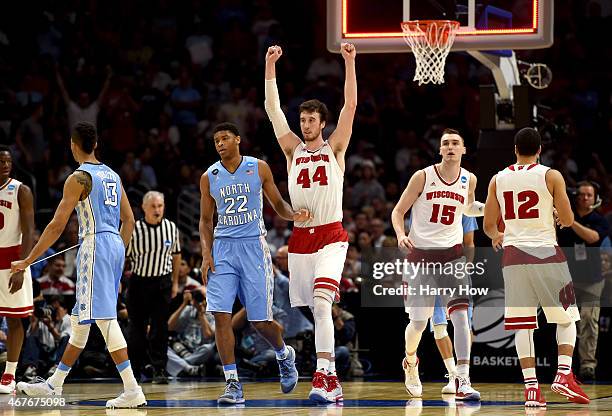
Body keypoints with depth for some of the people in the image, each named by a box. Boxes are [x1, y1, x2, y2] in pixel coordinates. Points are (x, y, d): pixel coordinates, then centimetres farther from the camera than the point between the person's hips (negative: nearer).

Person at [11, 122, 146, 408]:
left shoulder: (78, 178, -9)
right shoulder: (112, 175, 16)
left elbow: (57, 225, -13)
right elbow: (129, 219, 18)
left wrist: (27, 261, -9)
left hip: (95, 245, -9)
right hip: (116, 244, 9)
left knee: (104, 317, -11)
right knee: (80, 318, 17)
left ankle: (132, 390, -19)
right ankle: (54, 385, 27)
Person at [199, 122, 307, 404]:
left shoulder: (258, 168, 1)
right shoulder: (209, 177, 6)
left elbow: (277, 204, 8)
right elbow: (205, 220, 11)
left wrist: (294, 215, -14)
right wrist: (206, 254, -2)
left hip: (253, 246, -2)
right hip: (223, 249, 2)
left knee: (260, 320, 1)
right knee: (221, 315, -13)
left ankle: (284, 355, 35)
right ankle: (233, 385, -9)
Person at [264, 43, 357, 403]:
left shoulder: (334, 148, 4)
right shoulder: (293, 150, 12)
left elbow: (350, 106, -4)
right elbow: (273, 109, 9)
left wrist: (350, 63, -9)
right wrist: (271, 67, 4)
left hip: (331, 236, -4)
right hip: (301, 239, 4)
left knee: (321, 303, -21)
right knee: (317, 310, 6)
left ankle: (323, 376, -28)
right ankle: (331, 379, 13)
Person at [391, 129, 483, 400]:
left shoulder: (469, 180, 3)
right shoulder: (423, 177, -7)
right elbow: (398, 211, 0)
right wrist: (401, 235, -19)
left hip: (452, 253, 2)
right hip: (420, 253, -2)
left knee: (460, 314, -16)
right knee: (418, 321, 3)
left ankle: (463, 382, -20)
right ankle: (410, 363, 36)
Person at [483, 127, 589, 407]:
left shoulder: (498, 180, 6)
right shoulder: (551, 176, -3)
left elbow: (488, 225, 9)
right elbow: (568, 220, -3)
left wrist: (496, 236, 32)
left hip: (513, 255, 2)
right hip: (546, 253, -2)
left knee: (523, 325, 3)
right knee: (566, 318, 10)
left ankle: (530, 385, -6)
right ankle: (564, 374, -6)